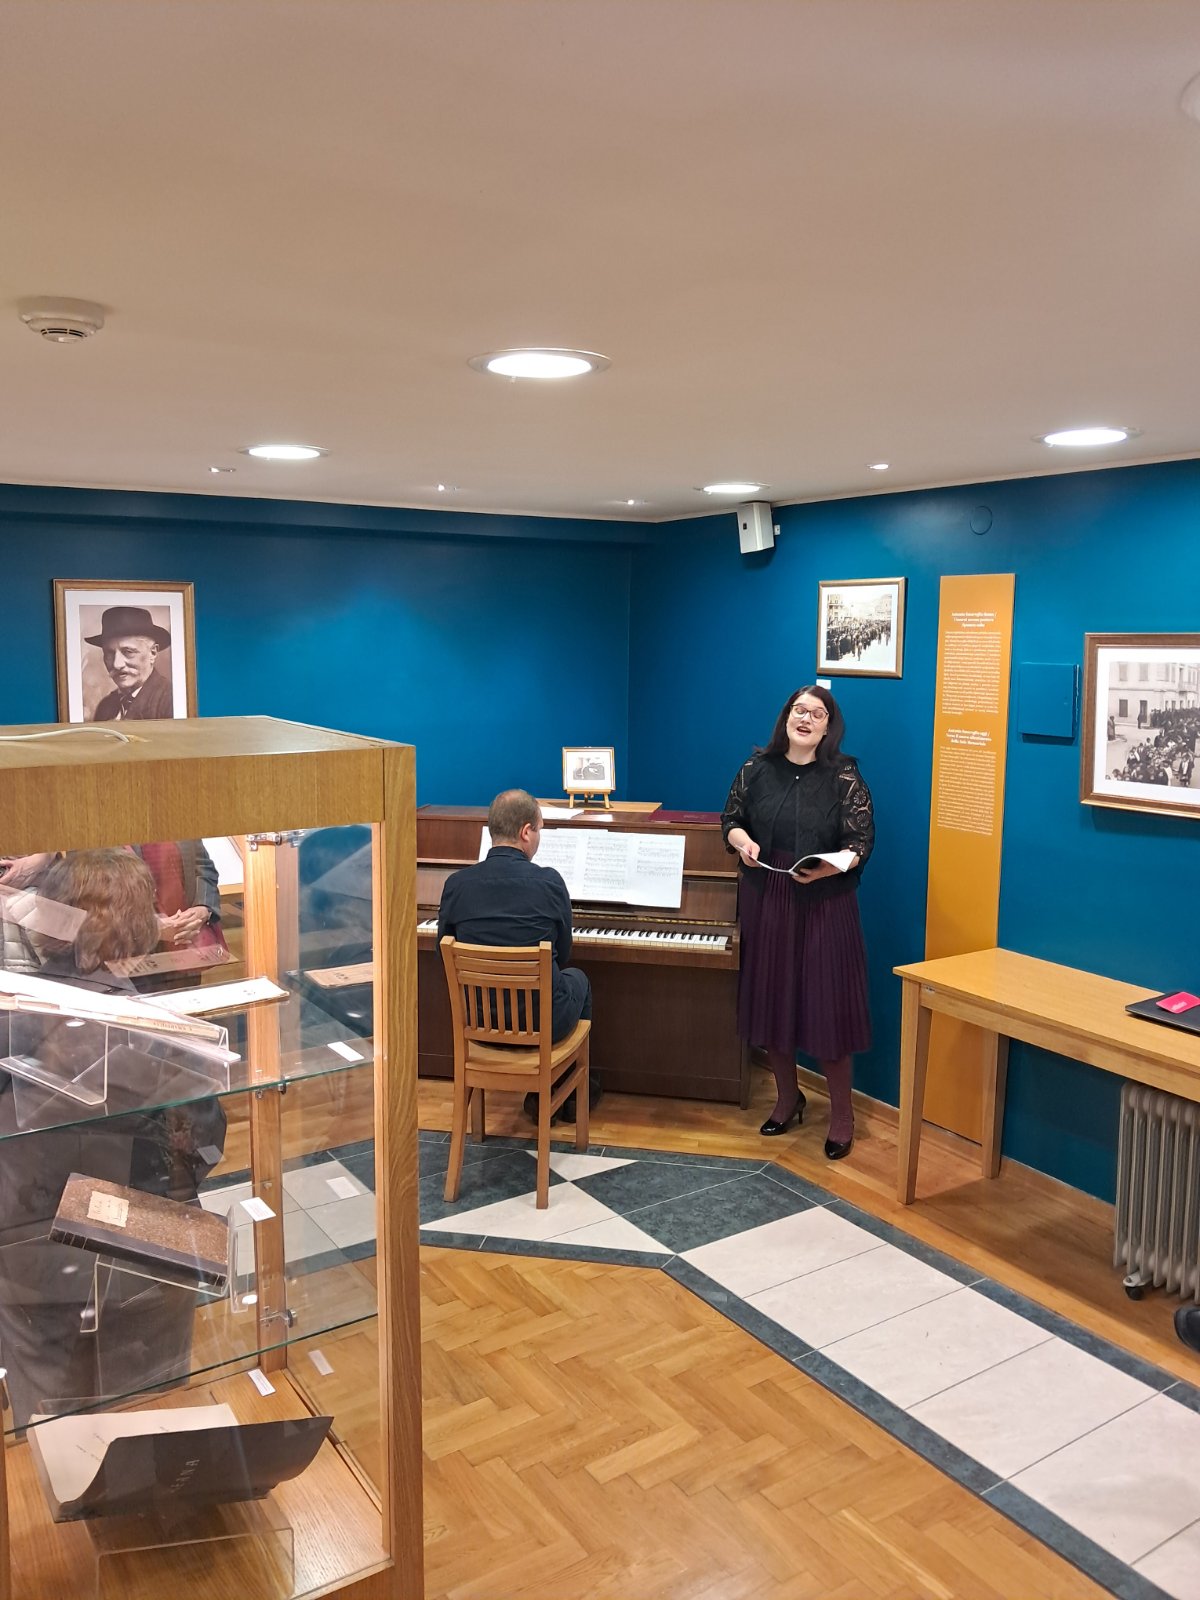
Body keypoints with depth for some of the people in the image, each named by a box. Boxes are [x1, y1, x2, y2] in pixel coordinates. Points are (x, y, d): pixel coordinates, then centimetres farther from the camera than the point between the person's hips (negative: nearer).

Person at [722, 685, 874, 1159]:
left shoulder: (844, 777, -6)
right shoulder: (757, 768, 3)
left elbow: (862, 842, -7)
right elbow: (731, 818, 11)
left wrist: (829, 867, -26)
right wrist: (741, 841, -11)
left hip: (823, 904, -3)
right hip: (765, 901, 4)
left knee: (827, 1003, 0)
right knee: (770, 998, 11)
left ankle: (841, 1112, 17)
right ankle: (787, 1097, 31)